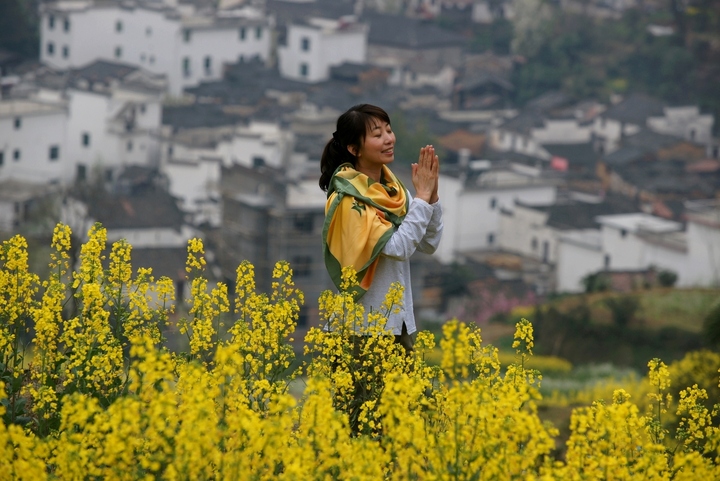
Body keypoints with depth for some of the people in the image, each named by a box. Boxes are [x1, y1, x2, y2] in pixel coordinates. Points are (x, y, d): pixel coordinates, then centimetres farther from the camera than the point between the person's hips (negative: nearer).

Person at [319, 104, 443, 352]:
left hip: (399, 321, 7)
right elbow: (398, 248, -22)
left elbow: (429, 244, 6)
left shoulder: (391, 188, 7)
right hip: (361, 325, -7)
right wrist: (422, 196, -16)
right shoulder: (348, 197, -15)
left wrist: (432, 195, -7)